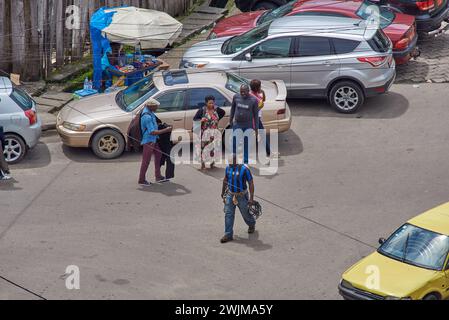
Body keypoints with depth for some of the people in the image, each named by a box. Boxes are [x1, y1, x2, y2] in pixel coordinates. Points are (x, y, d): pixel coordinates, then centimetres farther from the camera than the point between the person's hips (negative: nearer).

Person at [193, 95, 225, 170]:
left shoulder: (216, 109, 2)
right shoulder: (202, 110, -8)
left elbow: (223, 112, 23)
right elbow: (194, 119, -5)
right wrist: (201, 120, -24)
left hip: (214, 133, 3)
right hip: (205, 132, -3)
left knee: (213, 147, 3)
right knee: (203, 147, -5)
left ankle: (212, 162, 16)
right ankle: (203, 164, 2)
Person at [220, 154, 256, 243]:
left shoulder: (244, 169, -20)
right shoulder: (228, 168, -3)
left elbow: (251, 183, -16)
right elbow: (225, 180, 15)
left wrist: (251, 198, -19)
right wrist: (223, 192, 23)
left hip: (242, 196, -4)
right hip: (230, 195, 4)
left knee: (246, 213, 14)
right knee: (228, 214, -5)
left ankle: (251, 225, 45)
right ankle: (228, 235, -2)